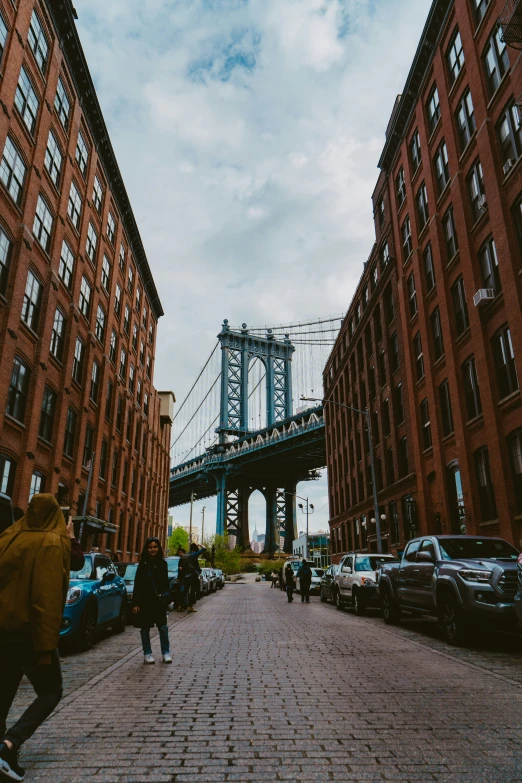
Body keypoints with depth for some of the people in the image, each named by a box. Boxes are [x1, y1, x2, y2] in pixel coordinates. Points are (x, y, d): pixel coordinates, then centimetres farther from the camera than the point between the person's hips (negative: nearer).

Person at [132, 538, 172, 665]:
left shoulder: (162, 563, 3)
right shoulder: (143, 564, -4)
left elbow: (166, 582, 9)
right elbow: (137, 585, -4)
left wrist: (166, 596, 2)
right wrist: (135, 603, -8)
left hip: (159, 600, 2)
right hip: (145, 600, -1)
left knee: (163, 627, 2)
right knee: (145, 627, 8)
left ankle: (166, 652, 14)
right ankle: (147, 654, 20)